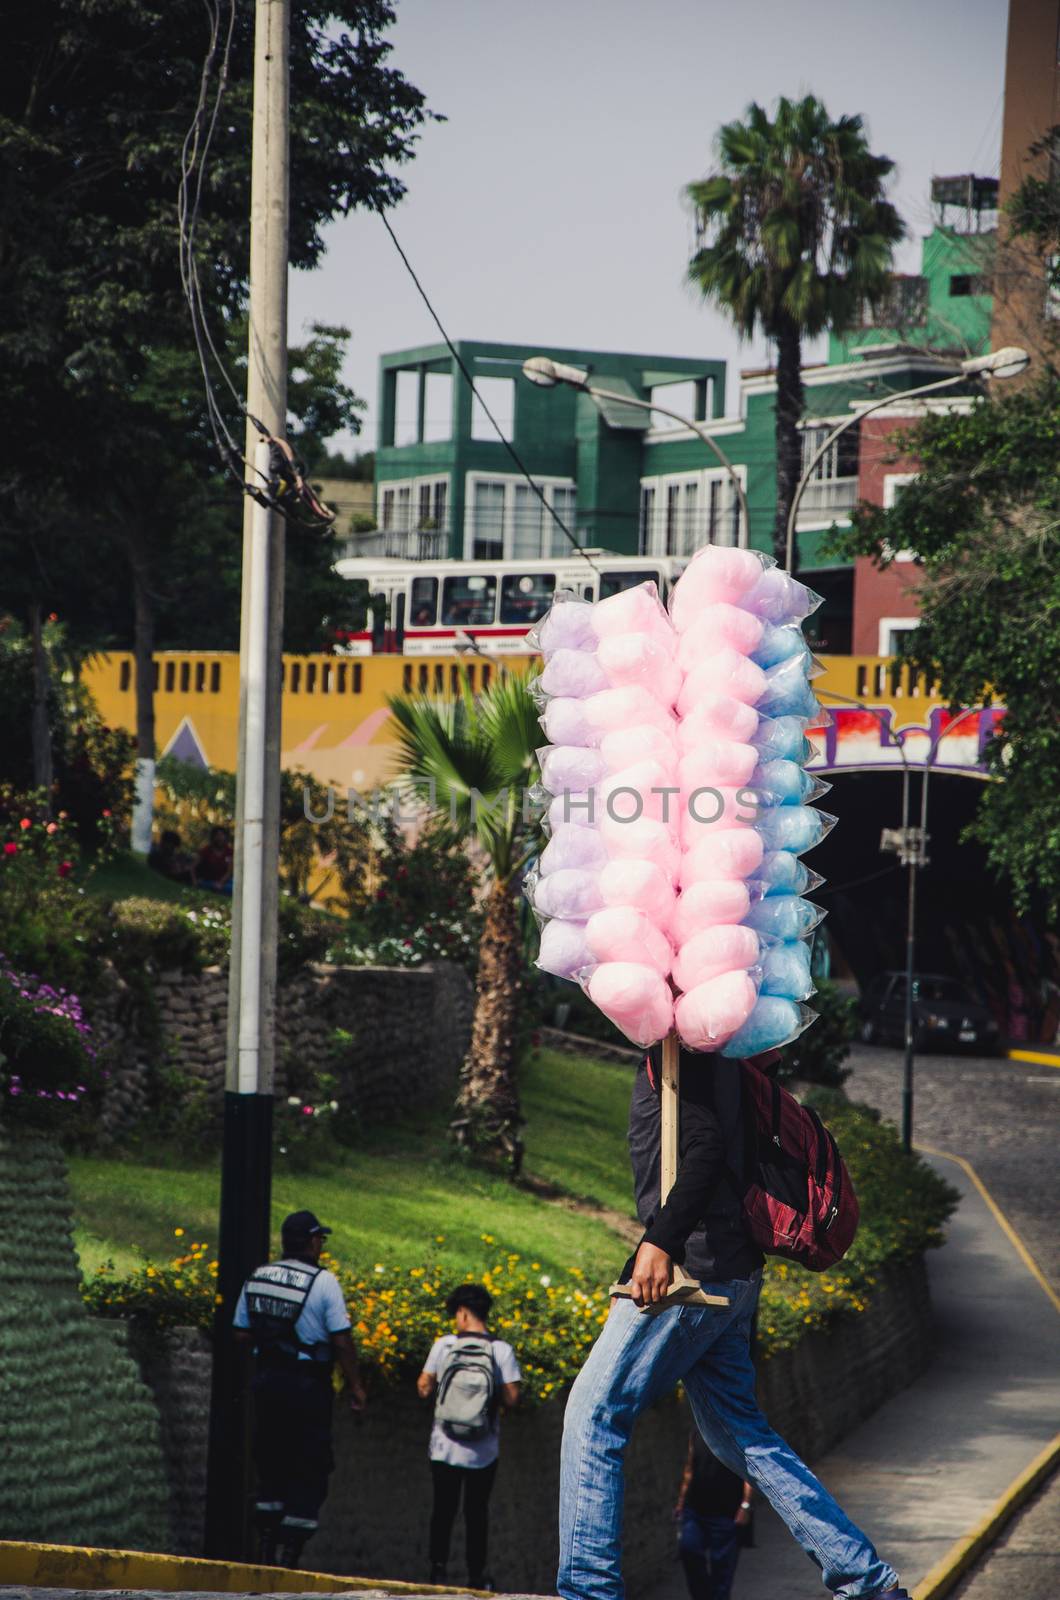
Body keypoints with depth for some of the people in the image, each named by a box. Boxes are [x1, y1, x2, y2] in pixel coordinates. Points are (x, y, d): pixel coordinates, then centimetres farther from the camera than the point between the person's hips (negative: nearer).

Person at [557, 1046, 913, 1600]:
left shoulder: (679, 1050, -10)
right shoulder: (709, 1051, 18)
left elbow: (705, 1146, -22)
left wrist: (660, 1240, -27)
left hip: (691, 1263, -10)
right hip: (733, 1275, 10)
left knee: (592, 1416, -5)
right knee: (739, 1434, 15)